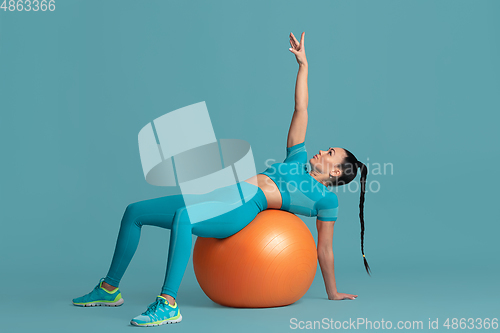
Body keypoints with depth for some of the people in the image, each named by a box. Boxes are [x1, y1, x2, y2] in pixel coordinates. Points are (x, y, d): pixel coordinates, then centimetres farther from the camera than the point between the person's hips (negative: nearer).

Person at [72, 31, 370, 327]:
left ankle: (168, 305, -43)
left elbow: (325, 249, 14)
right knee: (134, 212, 0)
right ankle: (110, 290, 9)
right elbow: (300, 109, 26)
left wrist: (333, 294, 17)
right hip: (224, 194, 8)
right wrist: (303, 63, 25)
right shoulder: (299, 161, 28)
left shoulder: (327, 198, 11)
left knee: (182, 216, -41)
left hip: (243, 207, -8)